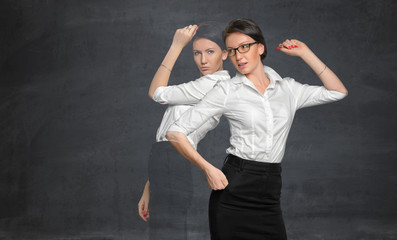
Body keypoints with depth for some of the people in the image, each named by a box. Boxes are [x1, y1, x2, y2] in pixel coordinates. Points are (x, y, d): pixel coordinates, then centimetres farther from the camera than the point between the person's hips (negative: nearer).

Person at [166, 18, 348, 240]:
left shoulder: (287, 88, 10)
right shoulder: (227, 91, -1)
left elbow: (338, 92, 10)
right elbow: (175, 133, -2)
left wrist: (305, 53, 9)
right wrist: (208, 168, -12)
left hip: (269, 197, 3)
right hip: (233, 191, -3)